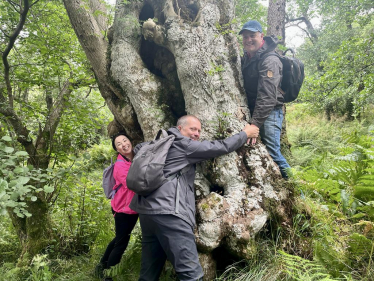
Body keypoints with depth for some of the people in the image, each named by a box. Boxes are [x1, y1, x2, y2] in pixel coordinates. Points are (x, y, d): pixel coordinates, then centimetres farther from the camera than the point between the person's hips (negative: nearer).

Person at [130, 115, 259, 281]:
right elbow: (222, 147, 1)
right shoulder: (184, 144, 0)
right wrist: (246, 133, 13)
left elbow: (139, 148, 39)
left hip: (147, 209, 9)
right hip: (167, 211, -9)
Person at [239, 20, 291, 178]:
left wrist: (255, 123, -31)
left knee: (272, 152, -13)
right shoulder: (246, 58, 14)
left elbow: (267, 96, -26)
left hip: (269, 113, -8)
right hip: (253, 111, 9)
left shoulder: (269, 60, -15)